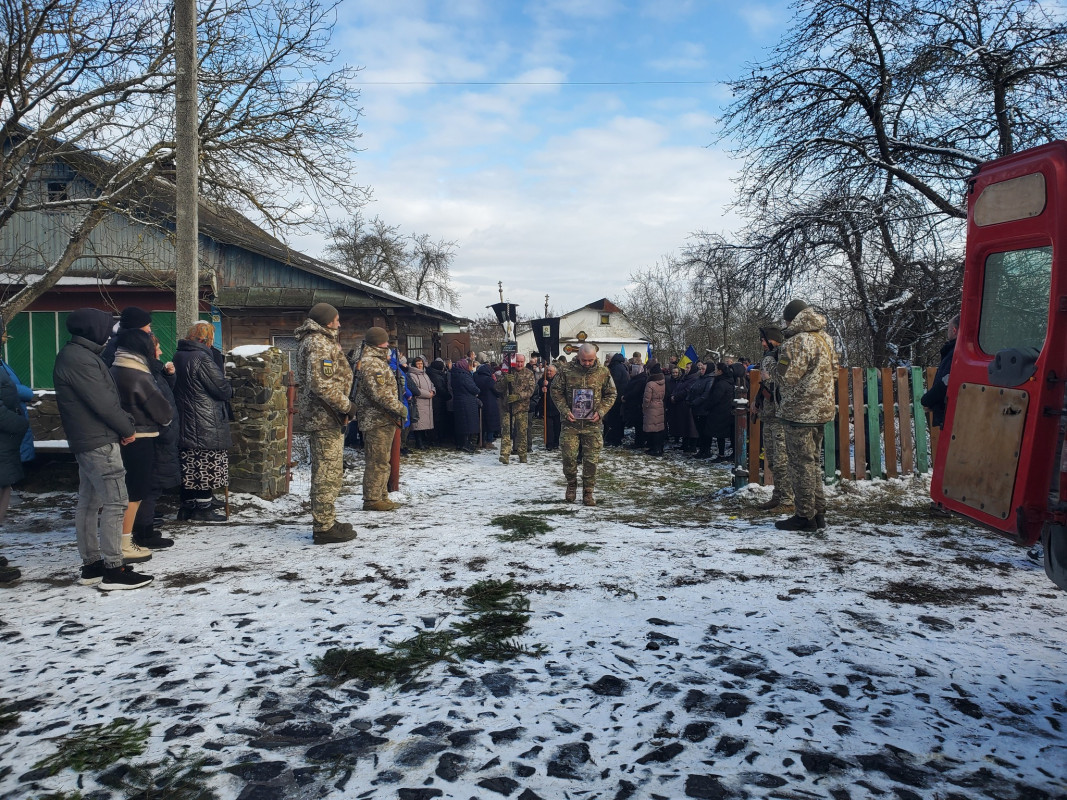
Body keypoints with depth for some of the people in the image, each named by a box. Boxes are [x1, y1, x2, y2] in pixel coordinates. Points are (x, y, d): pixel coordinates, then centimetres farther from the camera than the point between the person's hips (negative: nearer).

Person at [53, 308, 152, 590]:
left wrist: (123, 424, 6)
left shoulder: (73, 355, 16)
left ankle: (91, 565, 20)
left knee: (89, 502, 13)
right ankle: (113, 570, -4)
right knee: (115, 502, -8)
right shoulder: (80, 359, -17)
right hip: (100, 441, -11)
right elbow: (104, 402, -19)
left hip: (85, 441, 11)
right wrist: (127, 428, -6)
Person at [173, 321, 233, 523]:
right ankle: (203, 507, 2)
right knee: (208, 467, -1)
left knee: (190, 465, 14)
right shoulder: (202, 357, -15)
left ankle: (187, 506, 21)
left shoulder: (178, 356, 12)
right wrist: (230, 391, 7)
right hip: (207, 423, -9)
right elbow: (221, 387, -16)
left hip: (184, 421, 9)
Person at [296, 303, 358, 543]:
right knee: (328, 472, -7)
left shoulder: (316, 341, 20)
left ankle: (325, 521, 28)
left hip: (321, 415, 11)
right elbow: (321, 383, -25)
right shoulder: (319, 343, -14)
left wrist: (342, 407, 17)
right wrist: (346, 406, -19)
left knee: (326, 471, 18)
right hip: (325, 416, -11)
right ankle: (324, 527, -1)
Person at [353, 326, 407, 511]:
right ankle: (372, 499, -3)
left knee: (382, 461, 15)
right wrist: (400, 408, -17)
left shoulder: (378, 361, 20)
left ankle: (382, 497, 23)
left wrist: (397, 410, 17)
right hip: (377, 419, -11)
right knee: (377, 461, -7)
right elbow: (380, 393, -23)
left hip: (383, 420, 11)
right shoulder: (371, 363, -15)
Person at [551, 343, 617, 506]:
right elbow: (556, 391, 3)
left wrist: (600, 412, -6)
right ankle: (571, 484, 24)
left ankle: (588, 492, 15)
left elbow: (611, 394, 8)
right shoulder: (566, 370, -4)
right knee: (569, 456, -2)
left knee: (591, 460, 2)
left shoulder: (603, 372, -1)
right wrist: (565, 411, -8)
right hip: (571, 421, 0)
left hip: (593, 424, 1)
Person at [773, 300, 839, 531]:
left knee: (801, 464, -3)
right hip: (822, 409, 9)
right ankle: (819, 513, 21)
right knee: (813, 462, 16)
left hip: (800, 412, -9)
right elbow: (833, 370, 18)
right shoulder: (825, 338, 12)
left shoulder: (797, 342, -16)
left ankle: (805, 516, 2)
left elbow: (786, 377, -18)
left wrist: (781, 356, 0)